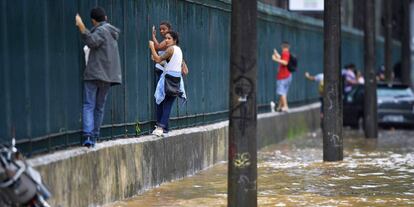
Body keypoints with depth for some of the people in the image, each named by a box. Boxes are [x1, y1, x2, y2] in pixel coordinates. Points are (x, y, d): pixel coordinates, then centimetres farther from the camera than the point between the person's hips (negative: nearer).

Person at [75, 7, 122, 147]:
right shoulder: (112, 32, 18)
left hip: (94, 74, -7)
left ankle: (88, 136, -23)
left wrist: (81, 27, -31)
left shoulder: (101, 30, -8)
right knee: (100, 107, 11)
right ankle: (94, 138, 10)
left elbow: (92, 42, -26)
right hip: (107, 76, 7)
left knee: (89, 105, -9)